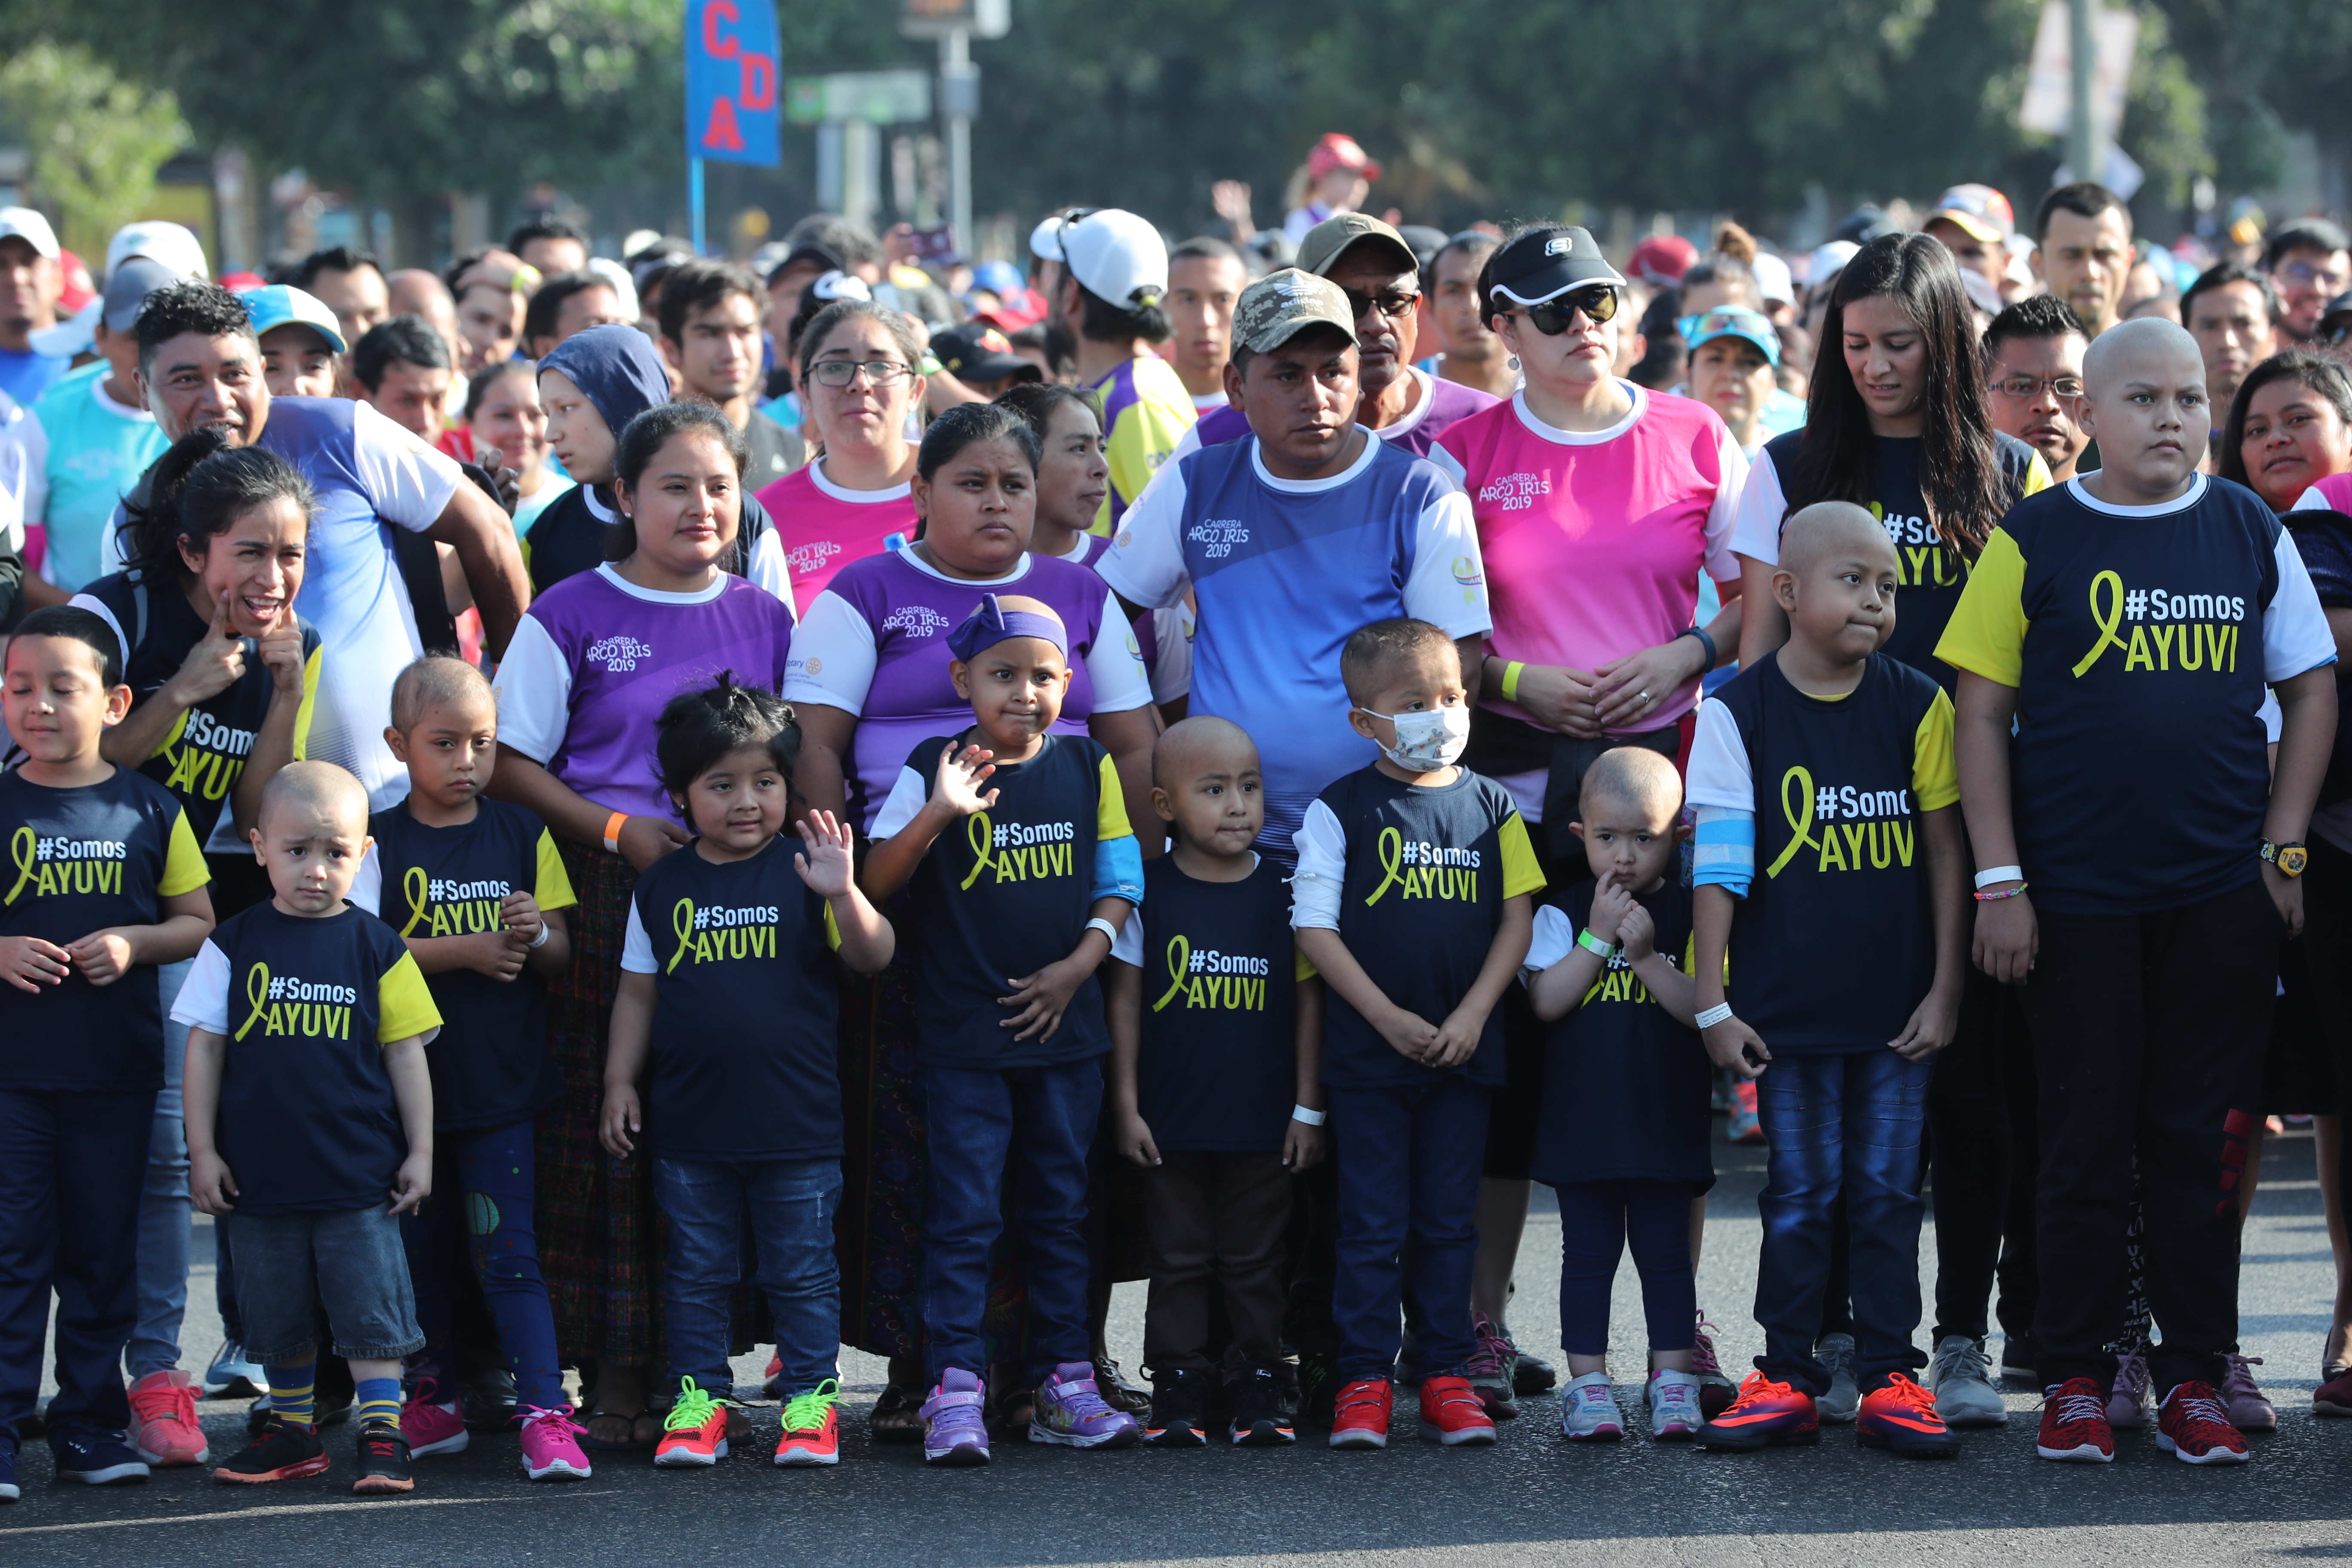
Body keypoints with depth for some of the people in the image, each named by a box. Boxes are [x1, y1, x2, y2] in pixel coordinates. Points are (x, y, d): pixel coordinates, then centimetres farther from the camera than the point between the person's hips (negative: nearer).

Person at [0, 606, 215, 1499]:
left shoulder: (148, 811, 3)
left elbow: (198, 924, 8)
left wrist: (134, 943, -10)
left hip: (116, 1073, 2)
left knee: (103, 1254, 9)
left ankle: (92, 1423, 19)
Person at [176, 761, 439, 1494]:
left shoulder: (375, 947, 0)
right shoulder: (235, 946, 0)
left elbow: (406, 1053, 4)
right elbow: (205, 1048, 4)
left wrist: (420, 1152, 2)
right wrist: (203, 1150, 1)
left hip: (360, 1171, -1)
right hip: (263, 1171, 1)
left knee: (370, 1307, -2)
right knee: (278, 1314, 12)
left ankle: (382, 1435, 3)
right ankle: (291, 1431, 24)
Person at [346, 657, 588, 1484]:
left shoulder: (522, 836, 7)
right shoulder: (379, 842, 0)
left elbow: (561, 953, 8)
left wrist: (535, 935, -16)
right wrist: (466, 951, -19)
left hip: (503, 1082, 0)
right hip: (409, 1081, 0)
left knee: (508, 1251, -6)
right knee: (420, 1251, 10)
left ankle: (544, 1413, -10)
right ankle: (431, 1398, 23)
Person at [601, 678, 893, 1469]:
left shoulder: (802, 873, -1)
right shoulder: (662, 887, 6)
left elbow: (872, 957, -8)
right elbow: (638, 993, 13)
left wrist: (843, 895, -25)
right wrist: (621, 1080, 7)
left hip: (796, 1121, -2)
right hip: (690, 1122, 2)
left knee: (803, 1272, 5)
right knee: (697, 1274, 9)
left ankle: (810, 1398, 13)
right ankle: (700, 1399, 18)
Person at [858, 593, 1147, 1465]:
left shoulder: (1088, 769, 6)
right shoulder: (934, 770, -3)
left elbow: (1120, 881, 8)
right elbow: (876, 884, -10)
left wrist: (1077, 966, -7)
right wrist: (937, 813, -25)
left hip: (1065, 1028, 3)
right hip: (963, 1034, -3)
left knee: (1059, 1211, 10)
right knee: (964, 1213, -5)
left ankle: (1063, 1384, 16)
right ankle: (955, 1391, -4)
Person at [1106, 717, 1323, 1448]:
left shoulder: (1283, 892, 1)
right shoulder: (1149, 893, -2)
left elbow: (1308, 999, 4)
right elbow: (1124, 1001, 2)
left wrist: (1308, 1108, 2)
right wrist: (1126, 1106, -2)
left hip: (1263, 1121, 1)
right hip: (1172, 1122, 0)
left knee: (1254, 1261, 7)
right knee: (1179, 1258, 6)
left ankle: (1256, 1383, 15)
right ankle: (1177, 1385, 13)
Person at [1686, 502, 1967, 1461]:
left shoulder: (1917, 707, 1)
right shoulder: (1738, 714, -3)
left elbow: (1944, 850, 4)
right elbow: (1719, 866, -3)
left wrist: (1945, 988, 0)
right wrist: (1713, 1003, -6)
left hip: (1898, 1005, 1)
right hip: (1788, 1004, -1)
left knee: (1888, 1191, 4)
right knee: (1799, 1193, 5)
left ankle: (1891, 1378, 10)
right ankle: (1786, 1376, 12)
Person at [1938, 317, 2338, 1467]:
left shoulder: (2250, 533, 5)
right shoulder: (2035, 540, -1)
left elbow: (2312, 690, 11)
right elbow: (1981, 713, 0)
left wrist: (2283, 848, 3)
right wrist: (2000, 882, -5)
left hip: (2222, 895, 2)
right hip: (2077, 894, -2)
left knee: (2201, 1138, 5)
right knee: (2086, 1140, 4)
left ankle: (2194, 1378, 13)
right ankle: (2073, 1380, 12)